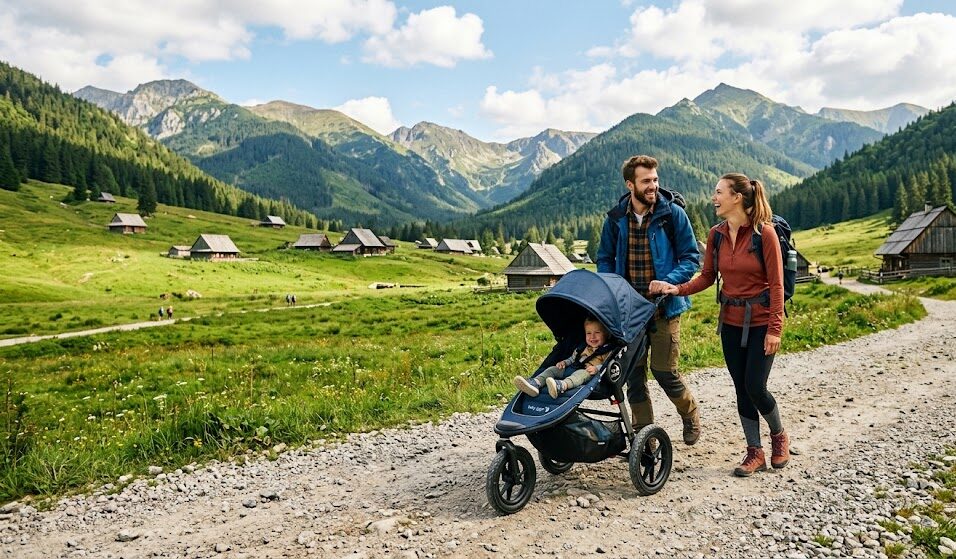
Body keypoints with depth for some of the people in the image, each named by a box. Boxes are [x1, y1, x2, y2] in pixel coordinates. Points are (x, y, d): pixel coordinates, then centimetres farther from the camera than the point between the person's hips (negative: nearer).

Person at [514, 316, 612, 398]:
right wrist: (564, 362, 12)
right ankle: (535, 383, -35)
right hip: (572, 369, 8)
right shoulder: (581, 348, 28)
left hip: (588, 373, -7)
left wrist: (596, 368, -23)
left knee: (583, 373, -39)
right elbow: (572, 358, 34)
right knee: (553, 368, -7)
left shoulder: (607, 352, 7)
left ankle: (562, 386, -70)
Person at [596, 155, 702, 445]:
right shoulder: (616, 218, 2)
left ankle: (690, 414, 29)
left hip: (664, 305, -3)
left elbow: (691, 257, -3)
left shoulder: (673, 214, -6)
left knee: (664, 370, -2)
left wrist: (668, 282, -19)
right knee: (634, 373, 7)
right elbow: (604, 258, 12)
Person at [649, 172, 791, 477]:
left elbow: (776, 284, -13)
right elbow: (707, 277, 6)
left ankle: (779, 435, 26)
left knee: (755, 386, -5)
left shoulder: (764, 233, -14)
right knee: (741, 388, 8)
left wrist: (774, 329, -16)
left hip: (760, 321, -5)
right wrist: (677, 289, -10)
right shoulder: (716, 234, 1)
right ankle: (755, 453, 22)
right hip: (730, 321, 5)